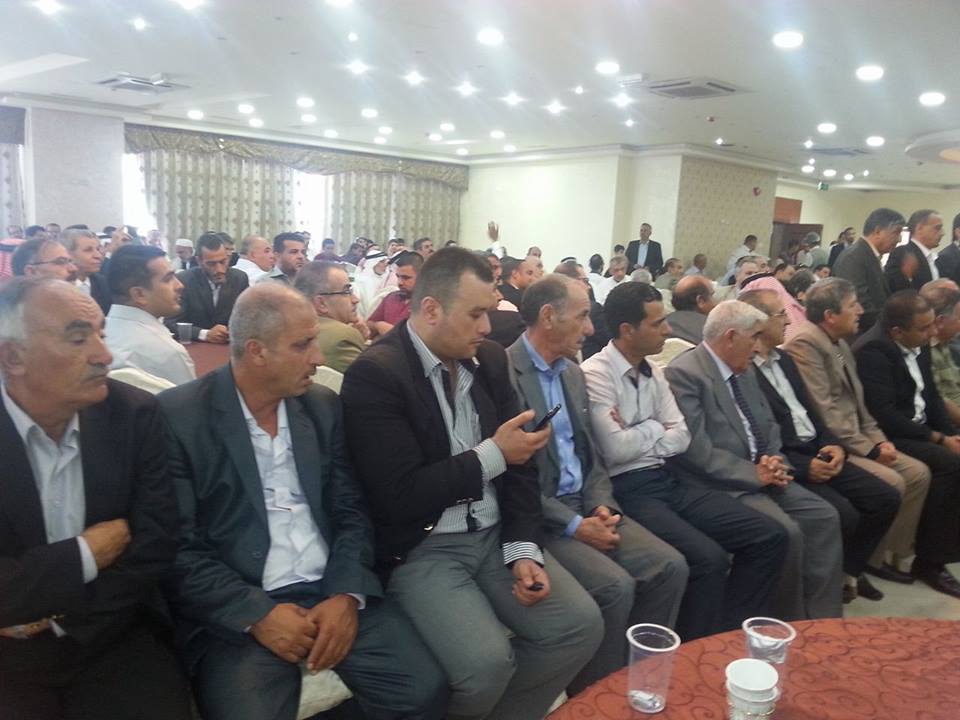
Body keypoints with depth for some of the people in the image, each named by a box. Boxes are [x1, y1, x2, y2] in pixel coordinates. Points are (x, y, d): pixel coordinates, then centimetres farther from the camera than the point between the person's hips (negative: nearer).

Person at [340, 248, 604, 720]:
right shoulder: (374, 375, -16)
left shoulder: (490, 360, 5)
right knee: (487, 662, -24)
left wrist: (522, 549, -4)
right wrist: (492, 455, -16)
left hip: (495, 535, 6)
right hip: (420, 550, -6)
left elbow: (517, 466, 8)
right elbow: (400, 496, -20)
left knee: (581, 625, -7)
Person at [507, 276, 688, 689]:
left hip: (584, 505, 8)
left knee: (670, 566, -5)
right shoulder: (502, 373, -16)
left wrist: (601, 506, -2)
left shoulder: (573, 372, 12)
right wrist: (572, 525, -17)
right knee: (615, 586, -23)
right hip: (537, 517, -8)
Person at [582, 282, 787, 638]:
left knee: (769, 536, -1)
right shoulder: (595, 374, -11)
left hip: (668, 480, 8)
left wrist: (636, 437, -9)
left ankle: (730, 635, 12)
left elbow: (681, 438, 6)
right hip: (628, 490, -8)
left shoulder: (654, 373, 13)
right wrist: (654, 429, -1)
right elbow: (616, 450, -19)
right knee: (708, 558, -27)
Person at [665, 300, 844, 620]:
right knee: (786, 532, -22)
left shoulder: (745, 370, 14)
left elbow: (769, 426, 18)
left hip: (761, 476, 9)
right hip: (722, 485, -9)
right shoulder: (684, 373, -16)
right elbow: (697, 451, -21)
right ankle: (791, 625, 1)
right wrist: (754, 473, -16)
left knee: (824, 517, -4)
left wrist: (774, 463, -2)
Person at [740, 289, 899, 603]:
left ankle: (848, 570, 20)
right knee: (844, 515, -23)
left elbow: (809, 411, 18)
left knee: (886, 498, 1)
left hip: (818, 454, 9)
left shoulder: (784, 359, 16)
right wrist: (804, 467, -20)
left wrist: (833, 444, 0)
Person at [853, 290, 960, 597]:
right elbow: (884, 416, -25)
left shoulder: (919, 346, 8)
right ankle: (929, 561, -16)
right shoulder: (873, 350, -20)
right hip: (889, 437, -9)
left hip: (921, 430, 9)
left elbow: (931, 396, 12)